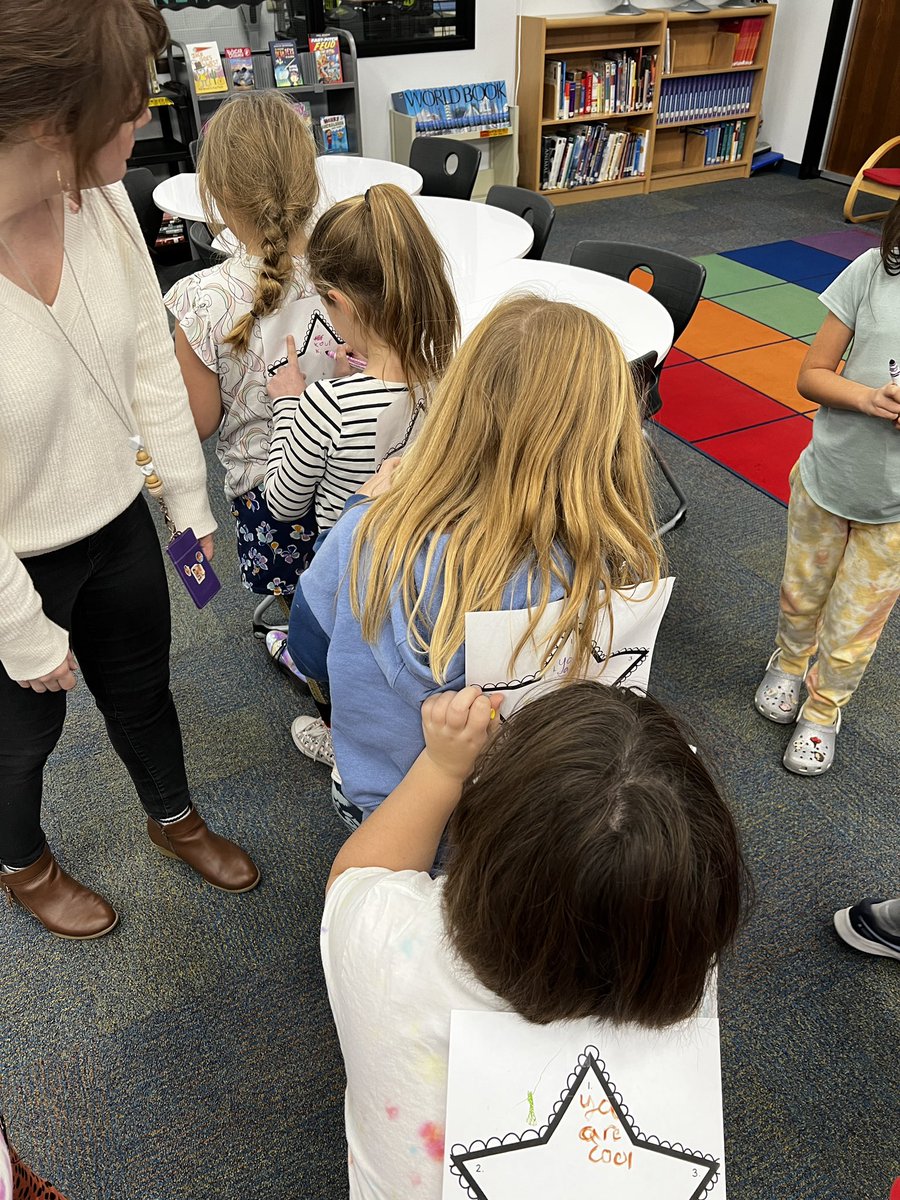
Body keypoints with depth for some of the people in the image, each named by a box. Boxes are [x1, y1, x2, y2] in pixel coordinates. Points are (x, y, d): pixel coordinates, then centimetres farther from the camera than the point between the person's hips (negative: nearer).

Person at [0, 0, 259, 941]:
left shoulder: (100, 199, -15)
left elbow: (151, 358, -2)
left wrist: (191, 500, 5)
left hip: (118, 523, 5)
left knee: (143, 692, 26)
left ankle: (173, 818, 57)